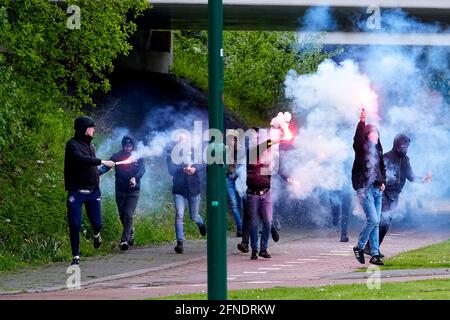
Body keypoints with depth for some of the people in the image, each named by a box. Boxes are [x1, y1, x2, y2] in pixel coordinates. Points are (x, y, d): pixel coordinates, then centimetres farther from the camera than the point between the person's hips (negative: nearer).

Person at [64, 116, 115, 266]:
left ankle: (96, 235, 39)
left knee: (97, 223, 3)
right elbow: (81, 159, -27)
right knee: (75, 225, -6)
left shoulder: (89, 144, 14)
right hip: (76, 191, -6)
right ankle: (76, 256, 5)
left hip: (92, 191, 6)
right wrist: (102, 162, -26)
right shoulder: (73, 145, -9)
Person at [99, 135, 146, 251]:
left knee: (128, 215, -14)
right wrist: (98, 172, -29)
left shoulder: (138, 157, 2)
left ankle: (124, 240, -17)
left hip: (133, 191, -2)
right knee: (122, 216, 10)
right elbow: (106, 166, -8)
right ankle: (130, 232, 36)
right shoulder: (117, 156, 2)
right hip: (120, 191, 2)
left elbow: (142, 170, -13)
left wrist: (135, 178, -34)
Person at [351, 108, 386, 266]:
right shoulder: (361, 148, -4)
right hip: (364, 188, -7)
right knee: (373, 219, -15)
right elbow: (358, 138, -26)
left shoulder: (377, 150, 15)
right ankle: (359, 247, 2)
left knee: (375, 222, 6)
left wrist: (383, 181, 11)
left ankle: (375, 254, 8)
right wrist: (362, 122, -39)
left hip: (377, 189, 7)